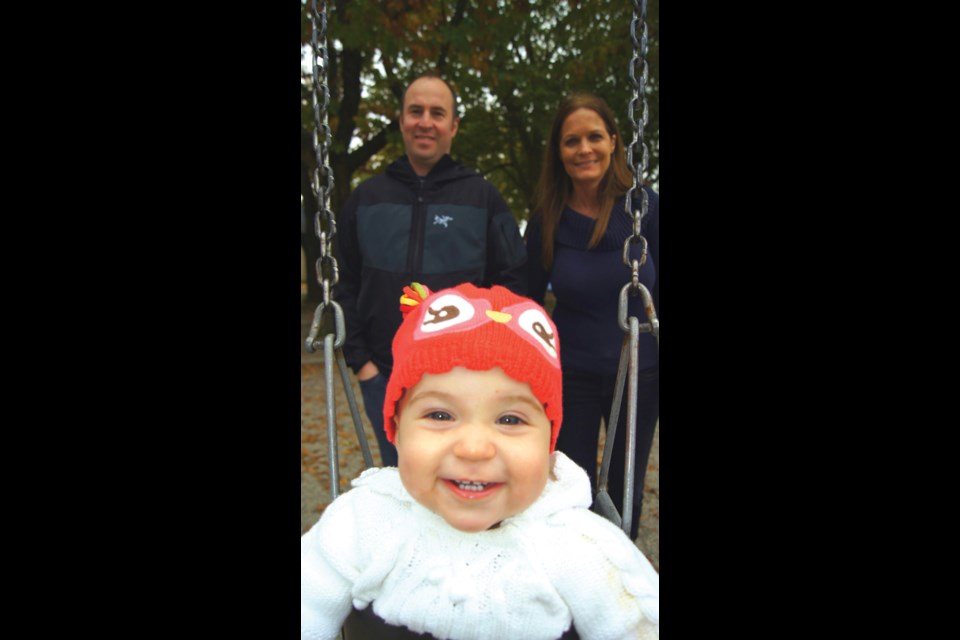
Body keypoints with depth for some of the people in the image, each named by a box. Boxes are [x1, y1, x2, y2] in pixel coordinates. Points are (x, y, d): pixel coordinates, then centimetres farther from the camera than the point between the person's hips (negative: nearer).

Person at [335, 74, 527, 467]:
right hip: (384, 378, 2)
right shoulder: (367, 198, 6)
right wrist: (359, 358, 1)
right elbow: (347, 286, 9)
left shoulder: (483, 197, 0)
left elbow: (511, 285, -1)